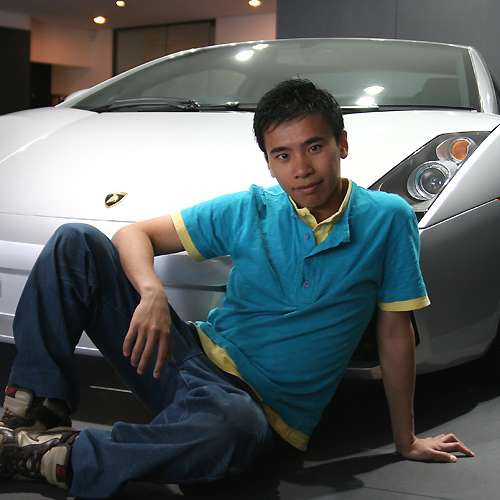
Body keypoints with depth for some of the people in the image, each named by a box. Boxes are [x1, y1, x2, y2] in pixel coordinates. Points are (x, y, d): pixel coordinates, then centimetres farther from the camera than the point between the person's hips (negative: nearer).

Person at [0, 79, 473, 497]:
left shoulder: (387, 219, -5)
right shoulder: (248, 211, 2)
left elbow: (395, 333, 2)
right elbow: (136, 234, 6)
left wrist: (406, 441, 7)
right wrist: (152, 293, -17)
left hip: (262, 407, -3)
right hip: (196, 356, 4)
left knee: (229, 426, -45)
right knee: (76, 243, -10)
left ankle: (46, 456, -28)